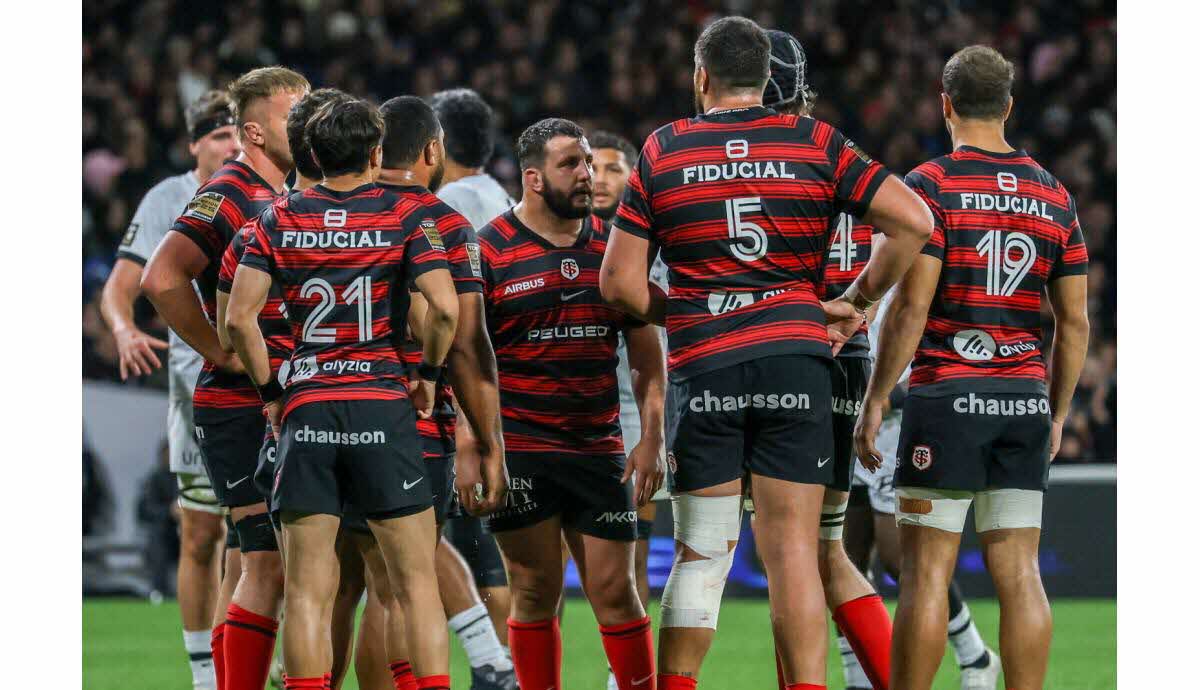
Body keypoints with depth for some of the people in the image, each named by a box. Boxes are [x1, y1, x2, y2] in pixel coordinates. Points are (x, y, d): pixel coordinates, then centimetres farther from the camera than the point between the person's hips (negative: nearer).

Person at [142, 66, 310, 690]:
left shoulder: (286, 199, 16)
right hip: (241, 409, -9)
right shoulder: (229, 195, -13)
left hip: (282, 410, 9)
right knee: (270, 562, -14)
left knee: (251, 564, 12)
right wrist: (225, 354, -19)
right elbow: (161, 279, -26)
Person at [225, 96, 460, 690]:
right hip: (384, 405, -1)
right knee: (416, 582, 3)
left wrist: (269, 391, 10)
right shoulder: (405, 217, 1)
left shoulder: (278, 220, 6)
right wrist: (428, 374, 6)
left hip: (306, 411, 1)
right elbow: (444, 309, -11)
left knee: (308, 590, 2)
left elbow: (239, 318, -1)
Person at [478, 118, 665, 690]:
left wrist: (651, 439, 3)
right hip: (519, 452, -3)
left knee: (615, 591, 0)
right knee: (536, 593, 0)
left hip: (599, 450, 3)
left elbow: (647, 352, 13)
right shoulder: (489, 252, -2)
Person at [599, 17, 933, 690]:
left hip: (702, 368, 0)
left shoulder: (662, 152, 6)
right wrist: (855, 302, 8)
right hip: (794, 358, 0)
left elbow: (620, 283, 4)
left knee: (700, 552, 8)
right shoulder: (814, 142, 5)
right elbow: (913, 222, -2)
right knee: (793, 548, -1)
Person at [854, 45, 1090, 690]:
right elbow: (1074, 322, 10)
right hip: (1025, 398, 4)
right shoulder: (1054, 196, 9)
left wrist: (875, 400, -6)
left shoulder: (931, 185, -7)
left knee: (925, 571, -1)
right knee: (1018, 572, 4)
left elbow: (910, 308, -12)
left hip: (948, 396, -4)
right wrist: (1058, 413, 19)